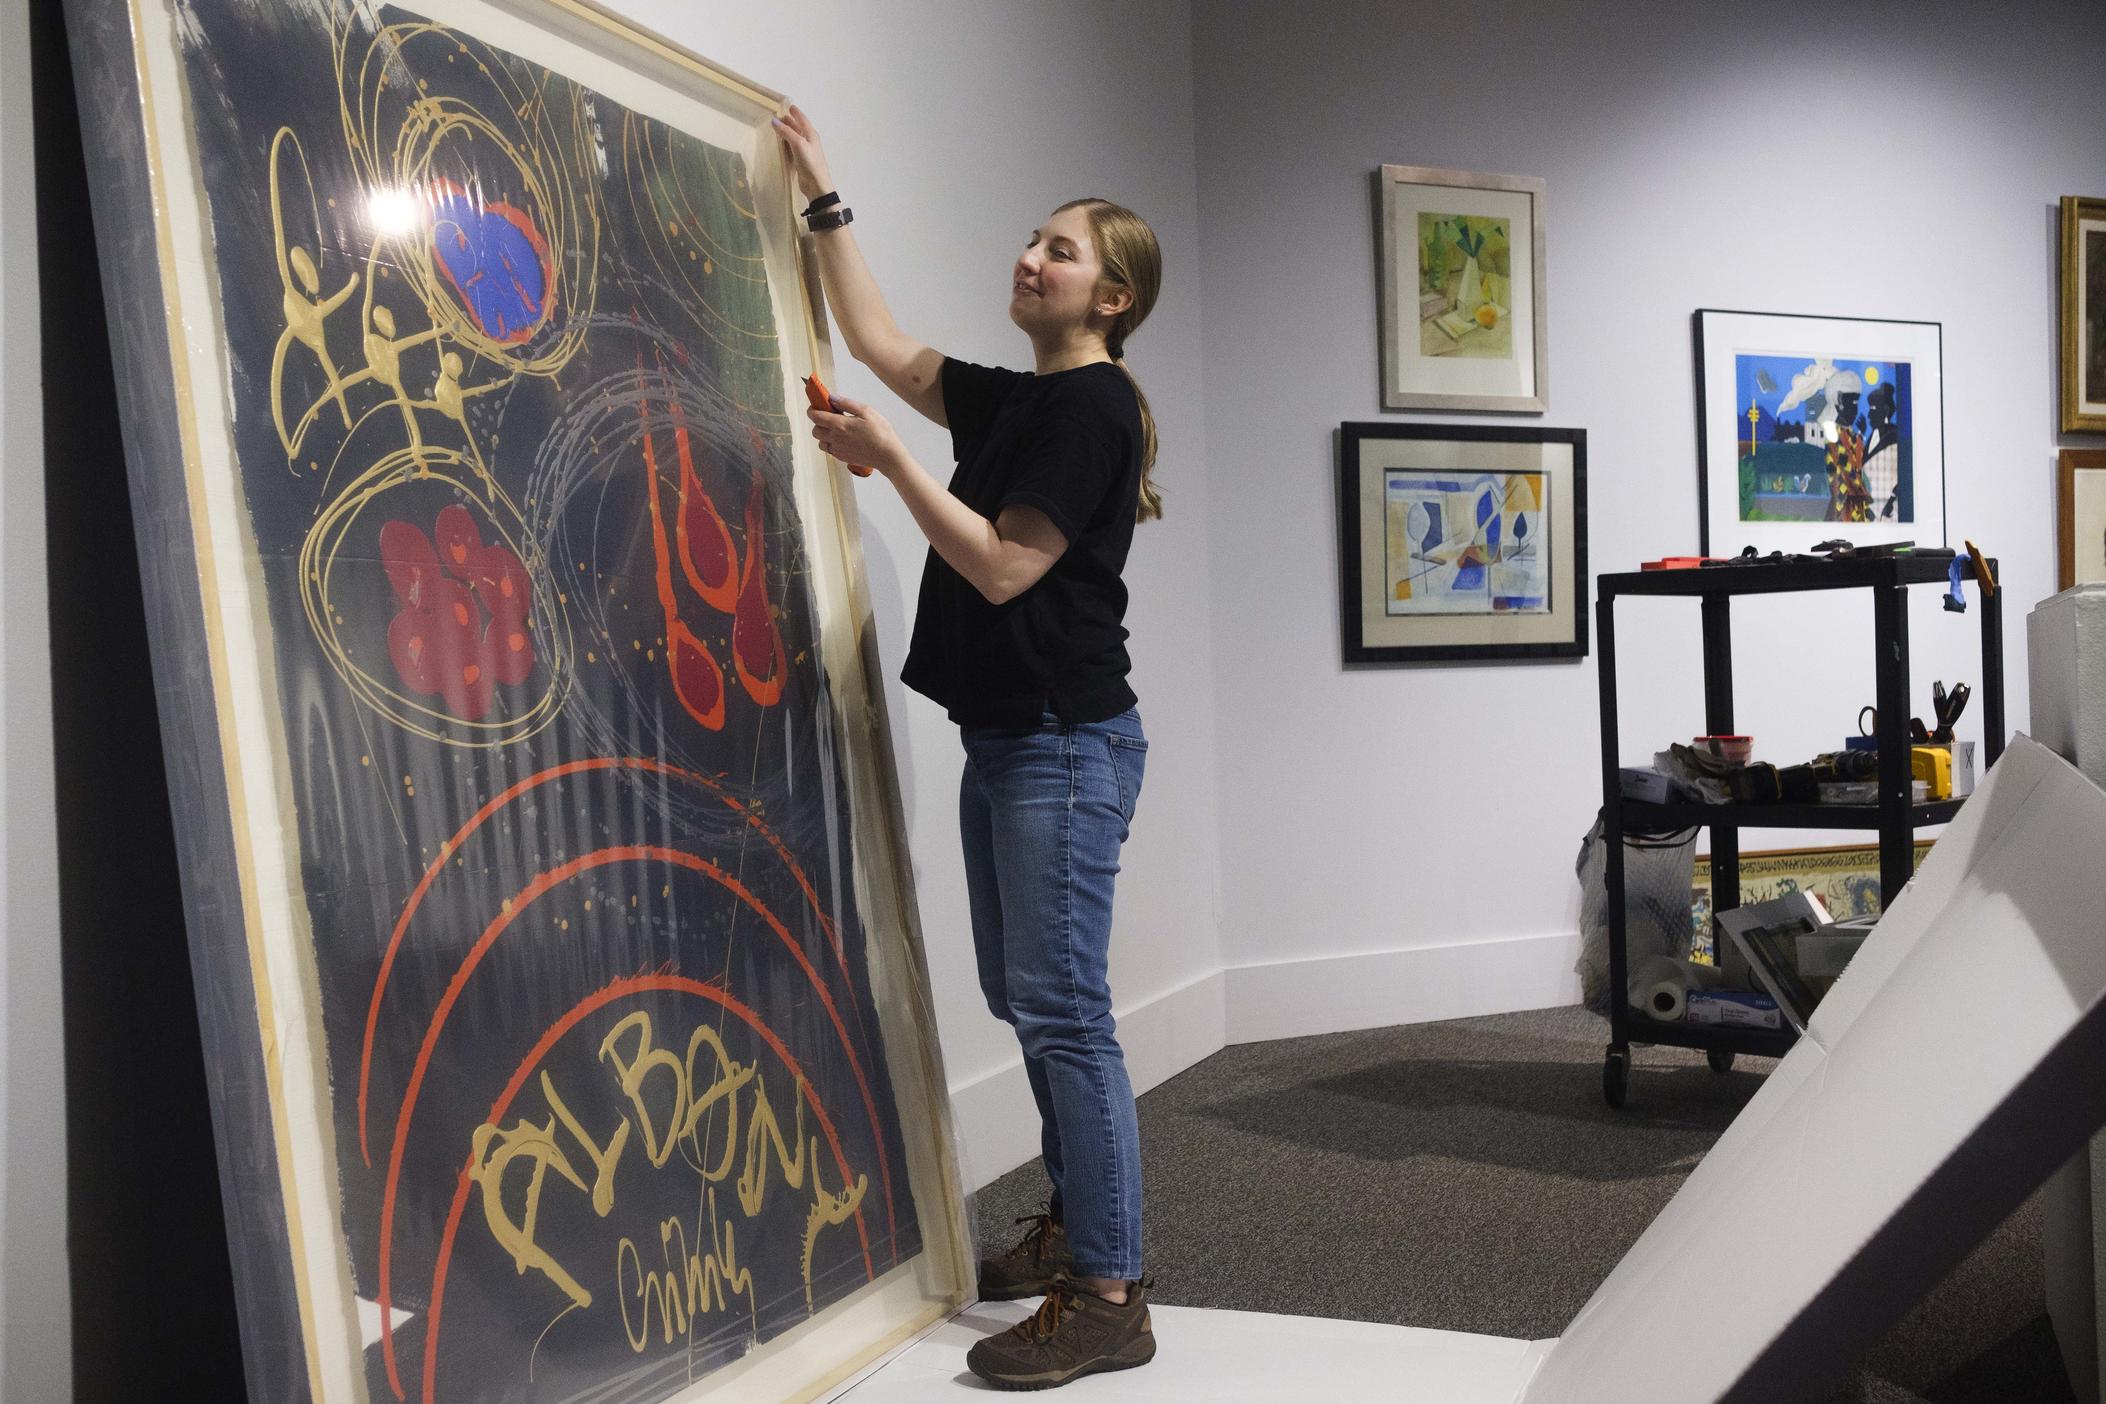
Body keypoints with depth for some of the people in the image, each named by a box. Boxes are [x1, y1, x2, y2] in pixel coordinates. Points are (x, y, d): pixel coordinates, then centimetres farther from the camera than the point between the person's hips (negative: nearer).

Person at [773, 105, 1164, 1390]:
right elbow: (880, 342, 22)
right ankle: (1073, 1227, 27)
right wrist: (824, 194, 25)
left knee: (1062, 1009, -9)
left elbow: (1002, 567, -16)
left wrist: (888, 460, -14)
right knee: (1024, 999, 14)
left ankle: (1110, 1298, -1)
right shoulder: (1011, 399, 16)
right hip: (1001, 740, 9)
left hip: (1066, 743, -9)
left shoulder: (1093, 405, -10)